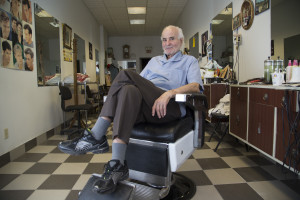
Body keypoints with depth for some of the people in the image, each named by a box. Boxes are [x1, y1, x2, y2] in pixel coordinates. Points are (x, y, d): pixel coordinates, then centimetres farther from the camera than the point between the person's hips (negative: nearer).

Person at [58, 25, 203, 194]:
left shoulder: (189, 61, 19)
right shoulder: (154, 61, 34)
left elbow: (196, 86, -1)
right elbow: (141, 83, 25)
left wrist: (170, 93, -20)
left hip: (171, 107, -4)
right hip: (143, 106, 5)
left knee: (127, 75, -25)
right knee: (129, 90, -31)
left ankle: (96, 137, -30)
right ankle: (117, 165, -38)